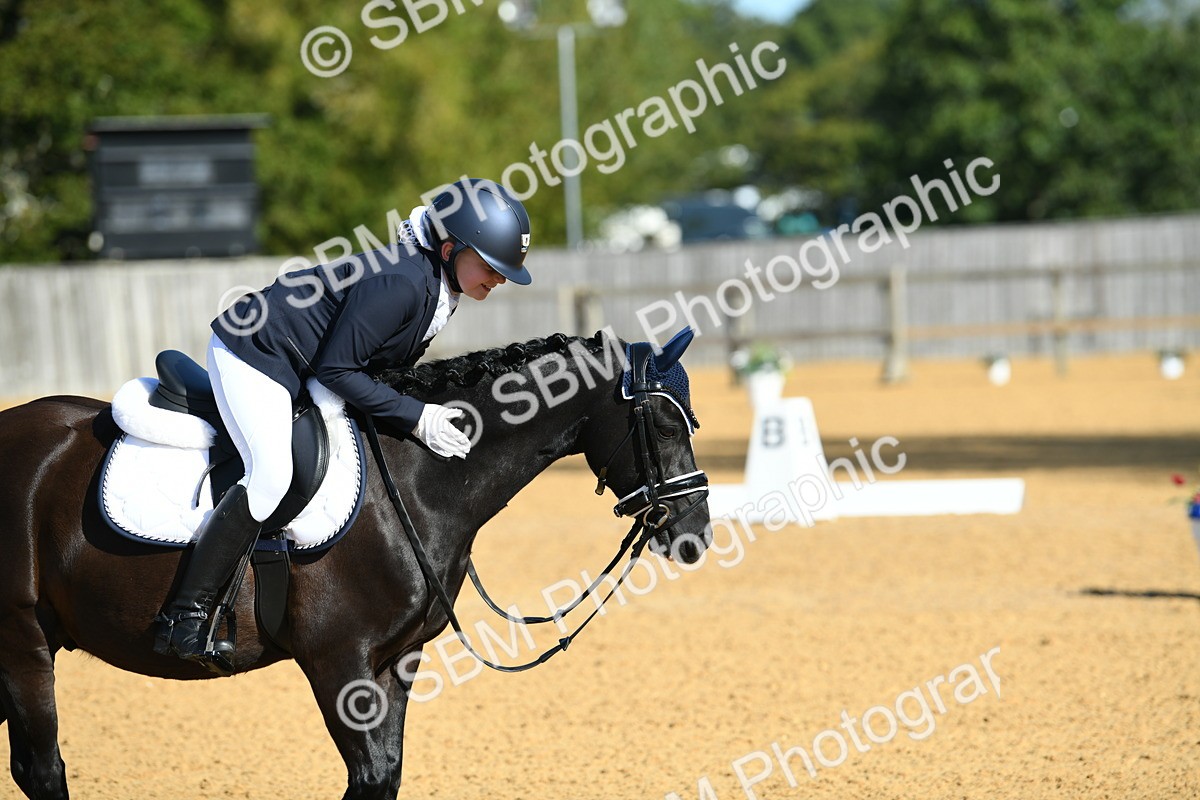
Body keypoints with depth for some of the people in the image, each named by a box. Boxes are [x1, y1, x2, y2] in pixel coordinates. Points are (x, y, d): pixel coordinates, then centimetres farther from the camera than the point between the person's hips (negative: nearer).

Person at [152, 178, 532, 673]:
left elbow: (389, 363, 14)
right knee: (271, 473, -27)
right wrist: (414, 417, -26)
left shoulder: (439, 287, 2)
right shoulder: (401, 282, -28)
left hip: (299, 369, 11)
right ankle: (183, 619, -26)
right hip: (250, 353, -11)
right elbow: (336, 369, -27)